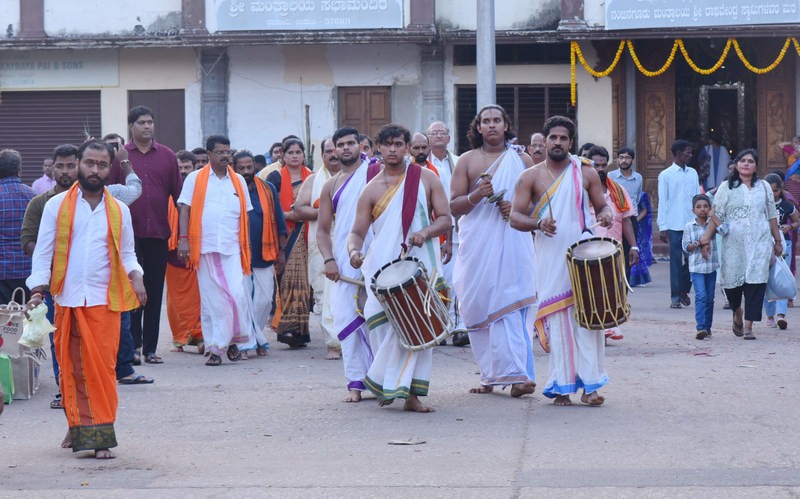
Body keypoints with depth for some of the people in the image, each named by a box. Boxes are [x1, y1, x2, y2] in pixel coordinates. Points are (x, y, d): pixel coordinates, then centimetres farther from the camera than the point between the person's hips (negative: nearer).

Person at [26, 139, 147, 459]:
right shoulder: (56, 206, 5)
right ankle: (77, 425, 19)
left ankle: (100, 436, -3)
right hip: (67, 300, 0)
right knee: (71, 369, 4)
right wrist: (37, 290, -4)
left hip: (104, 300, 0)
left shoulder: (119, 211, 10)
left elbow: (127, 253, 16)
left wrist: (135, 276, -3)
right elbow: (43, 251, 6)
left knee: (102, 368, -5)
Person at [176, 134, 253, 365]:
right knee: (210, 299, -1)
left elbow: (245, 214, 18)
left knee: (236, 294, -12)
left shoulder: (238, 181, 15)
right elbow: (185, 210, 4)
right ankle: (214, 348, 4)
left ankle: (232, 339, 7)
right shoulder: (195, 179, 8)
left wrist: (247, 245, 13)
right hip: (205, 247, -1)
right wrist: (183, 239, -8)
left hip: (232, 247, 1)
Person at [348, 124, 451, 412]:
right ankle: (389, 385, 11)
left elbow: (445, 219, 5)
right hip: (382, 266, 1)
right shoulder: (371, 190, 8)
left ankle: (411, 394, -4)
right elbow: (357, 231, 5)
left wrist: (425, 232, -16)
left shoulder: (425, 178, 7)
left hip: (420, 263, 0)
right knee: (381, 324, -7)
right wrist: (354, 251, -17)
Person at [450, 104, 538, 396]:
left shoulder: (522, 161, 11)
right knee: (480, 309, 0)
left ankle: (517, 375, -15)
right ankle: (491, 375, 8)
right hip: (477, 245, 1)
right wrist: (477, 195, -14)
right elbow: (453, 207, 4)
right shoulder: (467, 161, 10)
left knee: (512, 308, -12)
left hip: (514, 243, -1)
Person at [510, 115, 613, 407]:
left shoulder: (586, 173, 10)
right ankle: (562, 386, 5)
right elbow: (515, 217, 1)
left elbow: (602, 205, 14)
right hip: (550, 259, 0)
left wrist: (606, 216, -10)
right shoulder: (530, 177, 6)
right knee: (557, 320, -2)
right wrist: (538, 224, -19)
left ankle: (590, 385, -2)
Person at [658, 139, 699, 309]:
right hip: (674, 225, -3)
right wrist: (662, 227, -5)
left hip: (692, 224, 3)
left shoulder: (693, 173, 13)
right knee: (676, 260, -1)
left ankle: (684, 290, 20)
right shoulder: (666, 175, 1)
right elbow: (662, 202, 0)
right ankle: (675, 296, 5)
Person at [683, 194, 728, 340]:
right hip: (696, 266, -2)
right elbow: (686, 247, 4)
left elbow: (725, 231, -14)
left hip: (711, 266, 2)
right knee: (701, 296, -14)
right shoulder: (689, 227, 4)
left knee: (710, 298, 8)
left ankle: (707, 327, 18)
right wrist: (697, 243, -15)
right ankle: (701, 327, -19)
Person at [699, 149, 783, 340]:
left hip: (760, 241, 1)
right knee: (732, 281, -2)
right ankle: (737, 312, 30)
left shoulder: (764, 187, 12)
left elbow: (772, 216, 16)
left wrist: (778, 241, 16)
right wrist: (706, 239, -5)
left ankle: (748, 325, -5)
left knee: (756, 281, -9)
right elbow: (716, 215, 2)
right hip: (734, 243, -1)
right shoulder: (726, 187, 5)